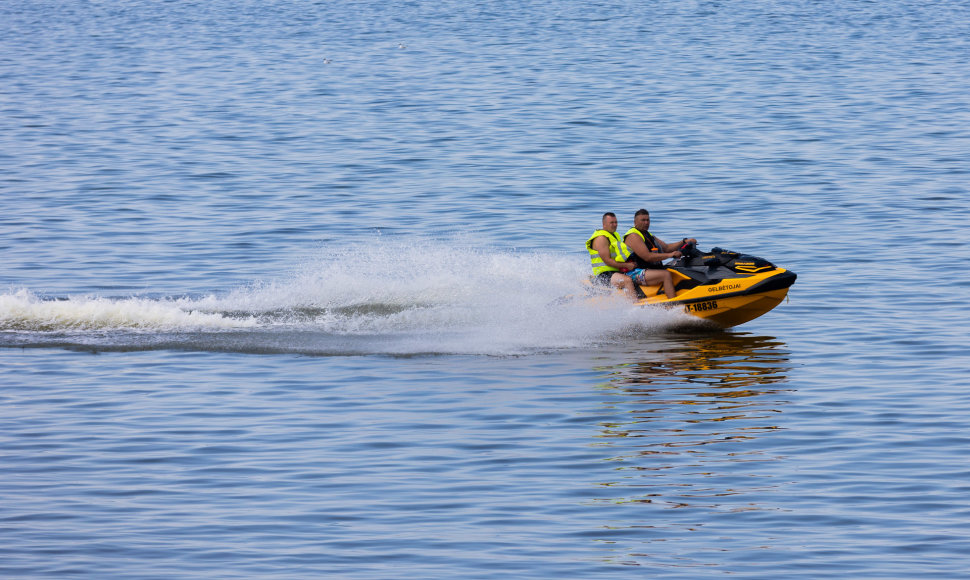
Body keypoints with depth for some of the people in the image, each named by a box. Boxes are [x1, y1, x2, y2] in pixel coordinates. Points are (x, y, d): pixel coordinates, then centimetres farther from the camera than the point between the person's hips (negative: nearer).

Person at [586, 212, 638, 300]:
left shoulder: (615, 236, 20)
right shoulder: (601, 238, -11)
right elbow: (607, 261, -18)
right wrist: (626, 265, -20)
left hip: (617, 272, 10)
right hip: (604, 275, -10)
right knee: (627, 280, -33)